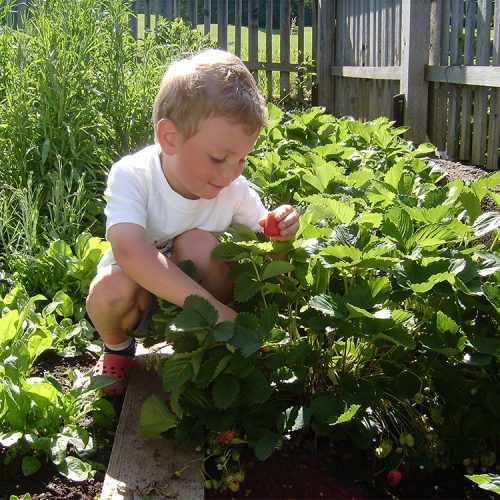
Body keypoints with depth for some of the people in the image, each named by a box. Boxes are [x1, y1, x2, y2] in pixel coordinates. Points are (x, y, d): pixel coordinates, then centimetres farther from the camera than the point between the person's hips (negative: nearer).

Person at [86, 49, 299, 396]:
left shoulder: (235, 188, -16)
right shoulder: (132, 176, -28)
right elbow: (129, 250, -44)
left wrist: (278, 233, -31)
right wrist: (208, 306, -51)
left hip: (198, 287, 2)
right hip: (141, 295, -1)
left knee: (199, 242, -29)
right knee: (112, 289, -35)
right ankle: (118, 347, 4)